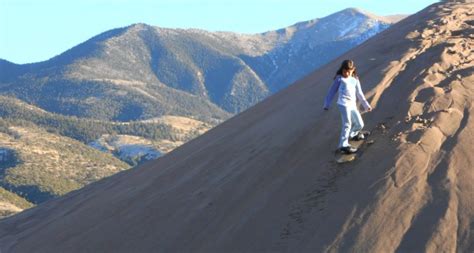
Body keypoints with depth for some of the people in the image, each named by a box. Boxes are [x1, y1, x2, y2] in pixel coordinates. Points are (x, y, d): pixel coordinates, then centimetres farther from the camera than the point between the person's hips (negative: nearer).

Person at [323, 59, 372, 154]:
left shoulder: (355, 80, 15)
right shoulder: (339, 79, 2)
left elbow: (359, 94, 22)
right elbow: (332, 91, 6)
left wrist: (366, 105, 21)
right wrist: (327, 104, 6)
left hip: (353, 105, 6)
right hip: (344, 104, -6)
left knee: (360, 124, 11)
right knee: (347, 124, -15)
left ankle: (352, 134, 40)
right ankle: (343, 145, -14)